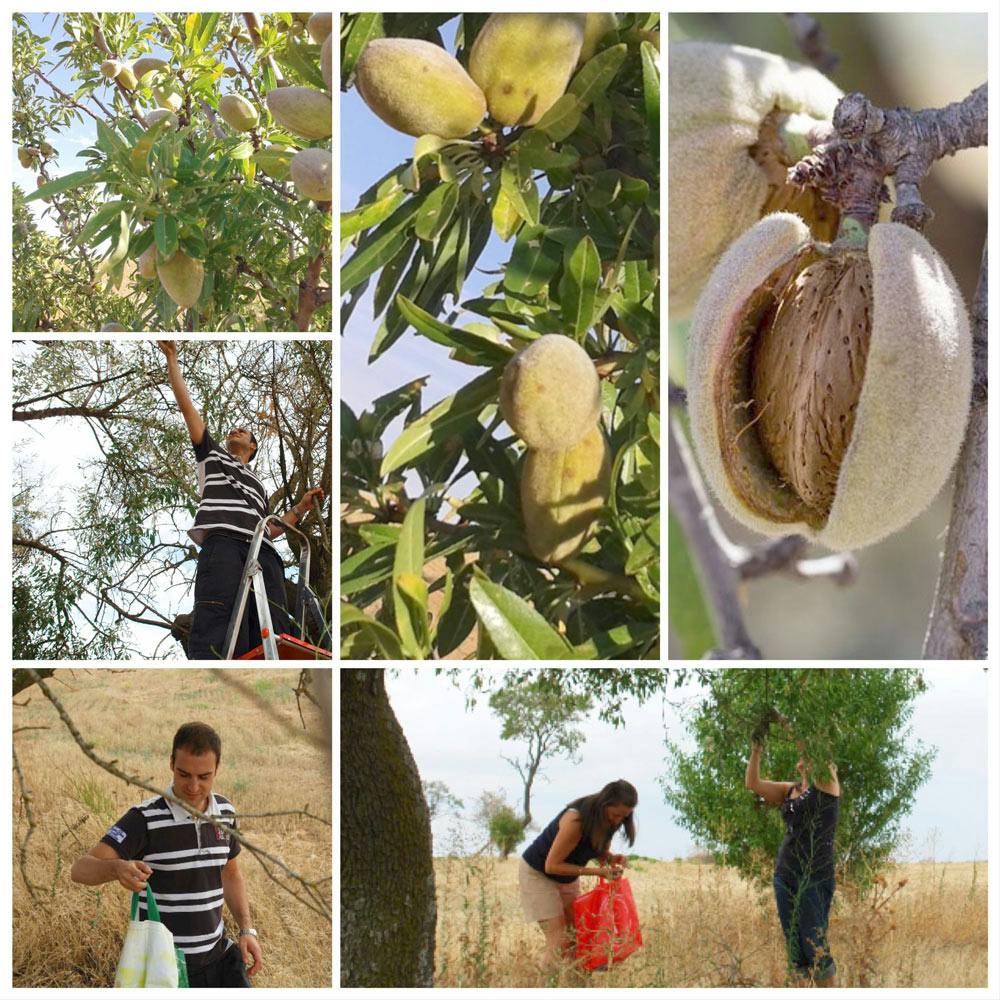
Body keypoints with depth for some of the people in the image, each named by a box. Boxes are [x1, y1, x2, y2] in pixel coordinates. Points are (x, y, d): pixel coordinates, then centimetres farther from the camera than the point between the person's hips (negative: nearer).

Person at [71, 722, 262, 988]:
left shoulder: (225, 812, 2)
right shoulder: (145, 819, -16)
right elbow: (82, 869, -25)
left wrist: (247, 930, 7)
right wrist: (117, 868, -47)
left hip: (218, 955, 5)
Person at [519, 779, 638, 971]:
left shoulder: (609, 820, -12)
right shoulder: (576, 820, -34)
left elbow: (601, 852, 5)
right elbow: (552, 865, -28)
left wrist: (613, 858, -19)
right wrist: (596, 871, -32)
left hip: (568, 876, 8)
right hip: (538, 873, -8)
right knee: (559, 942, -15)